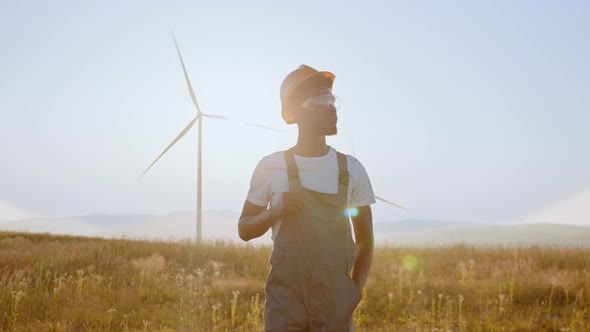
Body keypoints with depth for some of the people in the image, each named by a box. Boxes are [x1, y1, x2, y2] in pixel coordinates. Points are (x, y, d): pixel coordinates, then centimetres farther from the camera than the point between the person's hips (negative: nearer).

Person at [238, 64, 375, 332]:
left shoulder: (351, 169, 4)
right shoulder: (271, 167, -1)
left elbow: (365, 239, 12)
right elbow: (244, 230, 7)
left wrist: (355, 290, 1)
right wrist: (275, 211, -12)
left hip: (335, 303, 2)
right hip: (286, 300, -1)